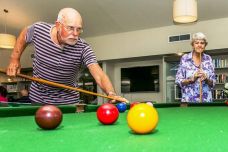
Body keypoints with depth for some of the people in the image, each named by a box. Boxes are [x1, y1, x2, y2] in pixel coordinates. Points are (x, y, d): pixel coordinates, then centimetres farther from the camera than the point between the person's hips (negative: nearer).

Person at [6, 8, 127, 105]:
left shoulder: (83, 49, -24)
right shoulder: (38, 29, -17)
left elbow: (99, 75, -34)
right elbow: (24, 35, 7)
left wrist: (111, 94, -53)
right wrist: (15, 59, 1)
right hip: (37, 97, 2)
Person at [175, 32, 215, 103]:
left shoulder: (208, 59, 5)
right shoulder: (185, 58, -2)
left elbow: (213, 83, 7)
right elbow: (178, 81, -4)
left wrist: (206, 79, -13)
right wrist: (192, 79, -17)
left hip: (206, 100, 2)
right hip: (189, 100, -2)